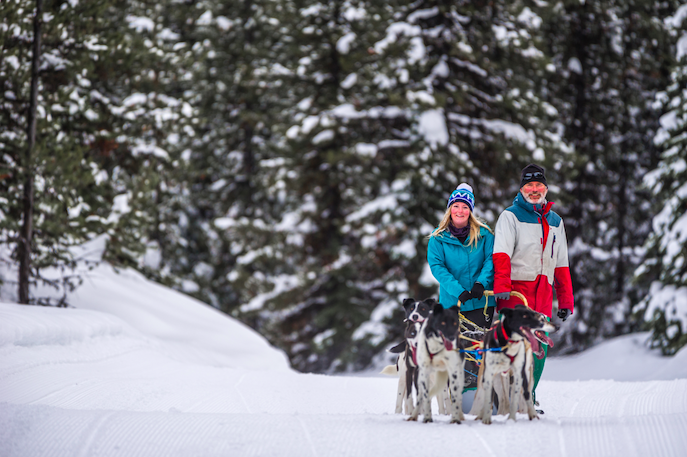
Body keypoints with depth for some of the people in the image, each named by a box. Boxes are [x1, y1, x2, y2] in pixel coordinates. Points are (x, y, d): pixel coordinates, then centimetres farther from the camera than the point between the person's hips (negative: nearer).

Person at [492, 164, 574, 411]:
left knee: (540, 346, -1)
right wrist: (501, 285, -26)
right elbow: (501, 253, -10)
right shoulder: (511, 216, 3)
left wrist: (566, 301, 17)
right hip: (515, 290, -5)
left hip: (542, 294, 5)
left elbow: (561, 264, 23)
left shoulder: (555, 221, 21)